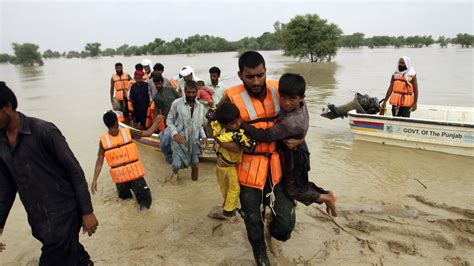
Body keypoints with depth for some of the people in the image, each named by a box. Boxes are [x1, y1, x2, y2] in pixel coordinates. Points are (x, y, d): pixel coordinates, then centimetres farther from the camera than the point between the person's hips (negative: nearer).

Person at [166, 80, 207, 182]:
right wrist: (175, 134, -18)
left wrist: (203, 136, -3)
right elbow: (169, 120, -4)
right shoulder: (177, 103, -10)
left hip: (194, 140, 4)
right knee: (177, 164, -8)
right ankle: (175, 172, 29)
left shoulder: (200, 106, 4)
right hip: (180, 139, -3)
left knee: (195, 164, 7)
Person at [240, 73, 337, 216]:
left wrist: (240, 124, -41)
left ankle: (326, 197, 24)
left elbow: (266, 136, -39)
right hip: (294, 151, 8)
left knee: (293, 188, 13)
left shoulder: (292, 122, -39)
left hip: (294, 156, -8)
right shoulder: (301, 103, -15)